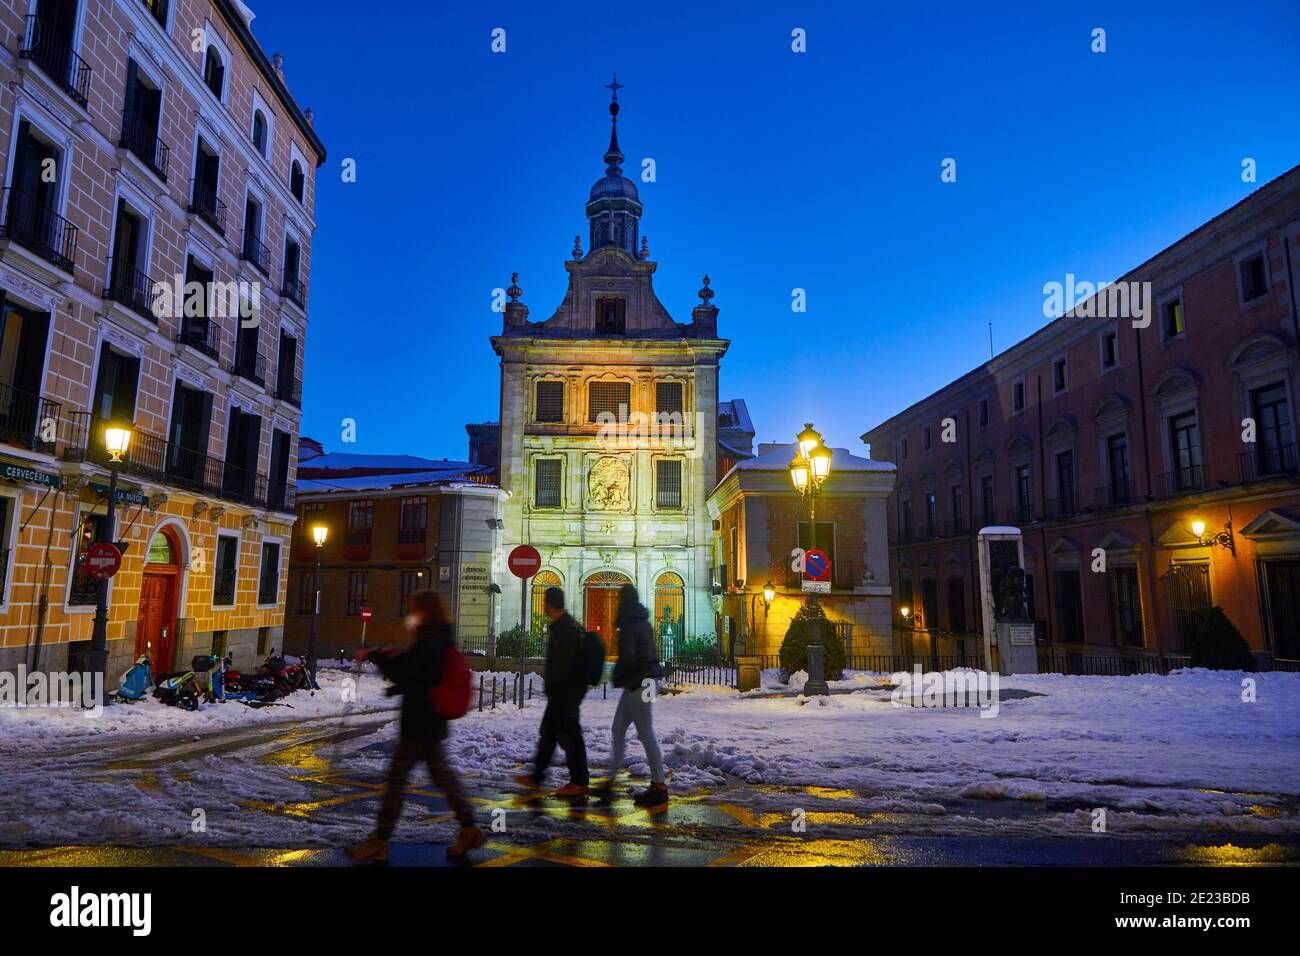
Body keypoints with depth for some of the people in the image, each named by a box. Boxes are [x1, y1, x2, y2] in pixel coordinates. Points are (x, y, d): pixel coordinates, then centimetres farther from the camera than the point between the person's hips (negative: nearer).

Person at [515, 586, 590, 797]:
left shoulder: (566, 629, -20)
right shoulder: (564, 625, 14)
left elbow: (564, 663, -25)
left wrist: (549, 679, -10)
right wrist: (549, 677, 10)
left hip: (566, 691, -11)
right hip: (560, 692, 11)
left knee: (569, 735, -3)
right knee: (548, 732, 16)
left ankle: (579, 783, 7)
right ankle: (536, 777, 25)